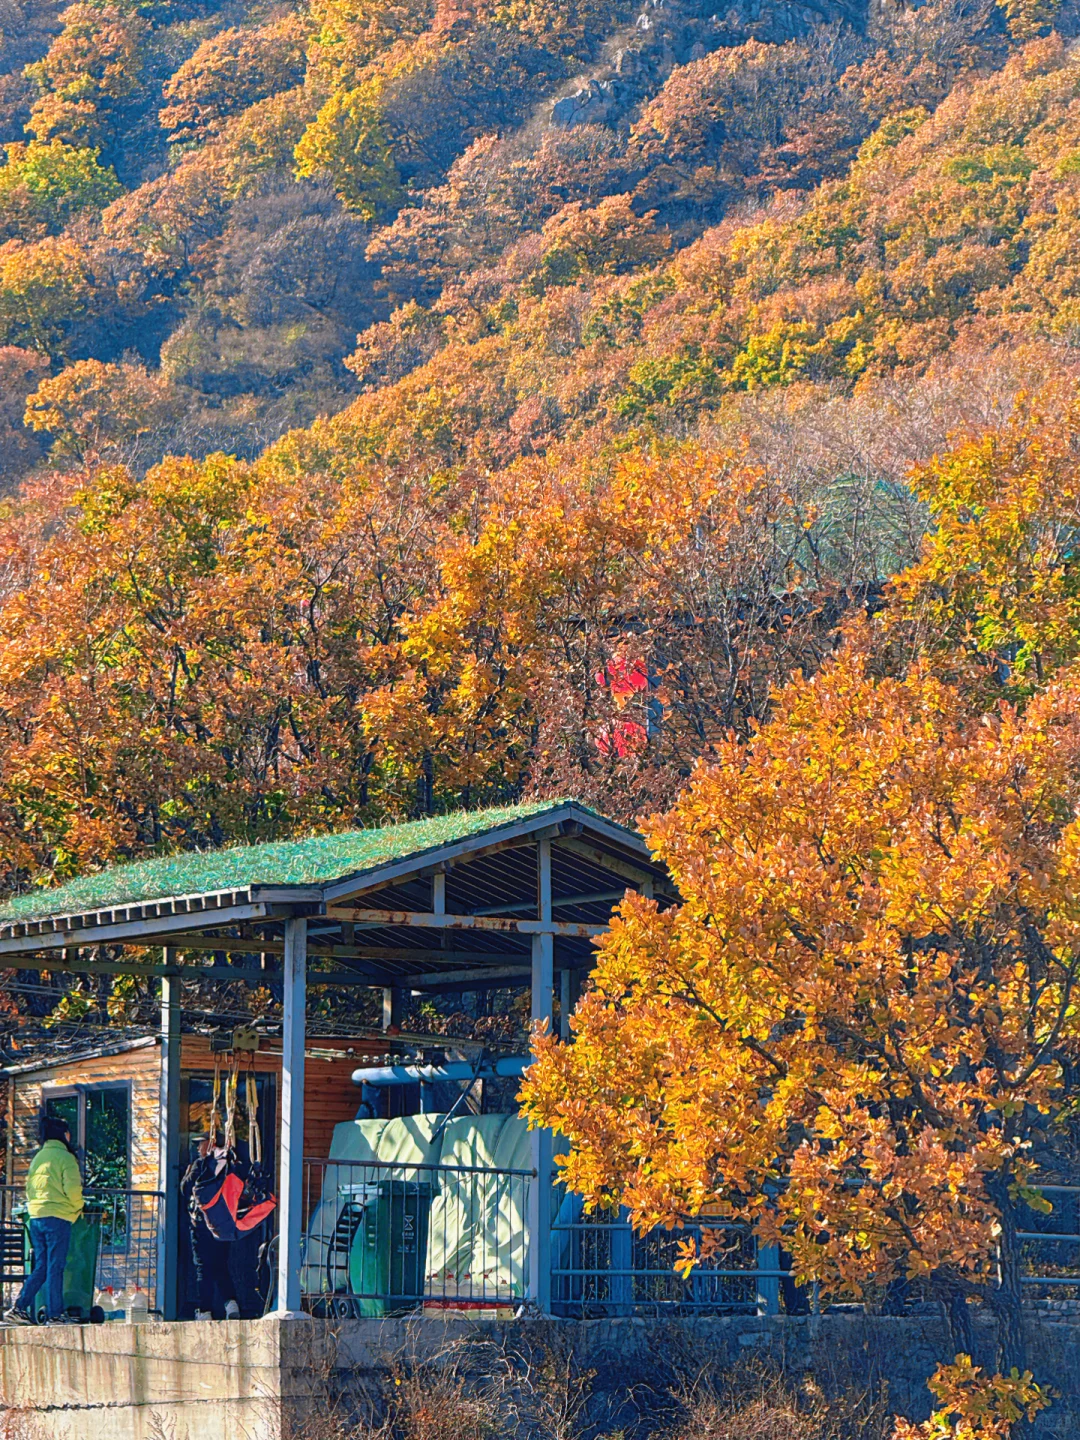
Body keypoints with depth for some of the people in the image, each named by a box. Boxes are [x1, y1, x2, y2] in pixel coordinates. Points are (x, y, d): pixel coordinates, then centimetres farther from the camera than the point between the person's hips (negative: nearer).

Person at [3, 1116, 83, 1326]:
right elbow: (72, 1189, -12)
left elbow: (29, 1187, 17)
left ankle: (19, 1307, 1)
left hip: (35, 1216, 7)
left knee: (41, 1267, 10)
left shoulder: (38, 1157, 16)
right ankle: (55, 1314, -2)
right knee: (55, 1267, -3)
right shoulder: (65, 1157, -6)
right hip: (58, 1217, -7)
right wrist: (78, 1207, 5)